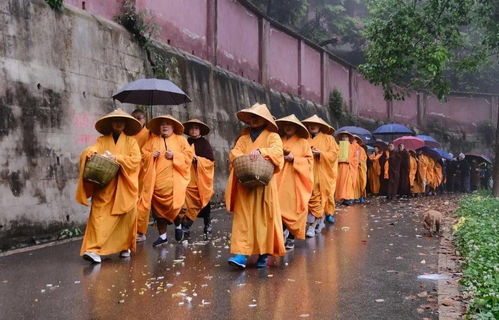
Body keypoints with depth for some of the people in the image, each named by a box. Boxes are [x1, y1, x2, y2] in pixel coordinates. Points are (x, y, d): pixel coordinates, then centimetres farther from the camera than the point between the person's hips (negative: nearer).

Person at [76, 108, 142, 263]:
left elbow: (135, 159, -3)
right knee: (99, 215, -12)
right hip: (104, 186, 0)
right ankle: (94, 249, -18)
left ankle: (125, 246, 20)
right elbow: (91, 150, -3)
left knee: (126, 217, 4)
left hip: (124, 187, 0)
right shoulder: (102, 140, 15)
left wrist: (116, 157, -15)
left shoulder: (131, 141, 11)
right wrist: (91, 153, -27)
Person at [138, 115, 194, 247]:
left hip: (174, 181, -3)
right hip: (156, 181, 3)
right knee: (158, 208, 3)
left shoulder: (180, 140, 10)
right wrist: (151, 155, -5)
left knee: (174, 206, -11)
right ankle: (162, 236, 14)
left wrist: (174, 155, -11)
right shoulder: (152, 140, 16)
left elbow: (189, 155, 3)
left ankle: (178, 225, 21)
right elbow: (143, 154, 15)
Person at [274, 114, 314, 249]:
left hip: (295, 181, -2)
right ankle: (284, 230, 8)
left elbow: (309, 160, 1)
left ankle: (291, 238, 10)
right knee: (279, 205, -9)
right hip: (280, 179, 2)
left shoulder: (303, 142, 7)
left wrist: (293, 158, -11)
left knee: (293, 207, -2)